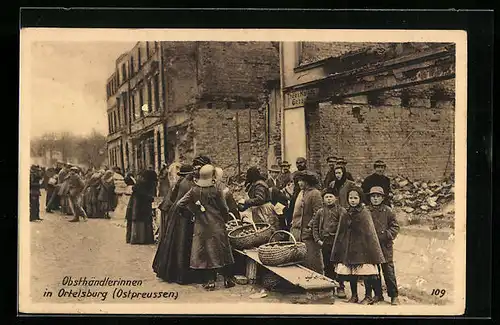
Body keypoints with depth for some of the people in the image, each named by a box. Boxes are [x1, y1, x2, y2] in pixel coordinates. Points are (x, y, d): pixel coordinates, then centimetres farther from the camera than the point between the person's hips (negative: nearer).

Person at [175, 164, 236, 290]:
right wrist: (225, 218, 16)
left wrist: (192, 212, 10)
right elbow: (224, 209, -4)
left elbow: (179, 204, -3)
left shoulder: (194, 190, -3)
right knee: (221, 251, 9)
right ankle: (227, 279, 16)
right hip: (217, 226, -2)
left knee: (205, 252, 8)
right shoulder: (216, 191, -11)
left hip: (201, 227, 2)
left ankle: (209, 281, 8)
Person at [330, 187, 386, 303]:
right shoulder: (346, 214, 9)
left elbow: (369, 231, -7)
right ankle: (354, 296, 20)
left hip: (361, 246, -5)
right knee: (351, 272, 8)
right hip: (348, 246, 5)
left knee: (365, 271, -6)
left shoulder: (365, 213, -4)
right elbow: (341, 232, 13)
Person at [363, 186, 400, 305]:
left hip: (385, 246, -2)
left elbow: (395, 226, 3)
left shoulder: (387, 211, 2)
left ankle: (394, 296, 7)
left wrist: (387, 235, -11)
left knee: (388, 271, -2)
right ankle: (378, 295, 19)